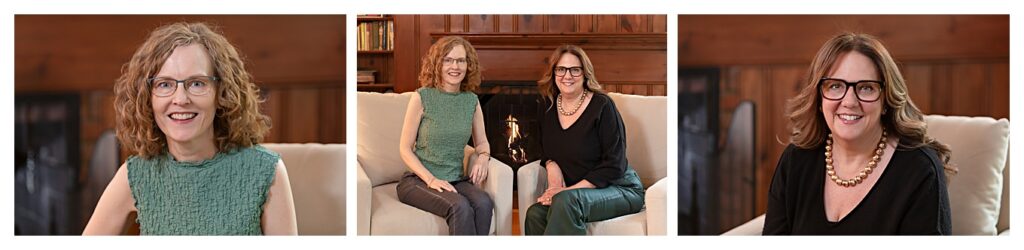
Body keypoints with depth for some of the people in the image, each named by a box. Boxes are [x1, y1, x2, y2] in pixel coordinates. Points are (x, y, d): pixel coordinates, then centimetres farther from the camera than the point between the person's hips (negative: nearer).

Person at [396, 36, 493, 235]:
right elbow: (405, 148, -3)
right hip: (418, 180, -4)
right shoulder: (422, 97, -5)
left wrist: (483, 157, -5)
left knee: (484, 203, -29)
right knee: (460, 207, -33)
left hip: (456, 180, 4)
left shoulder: (472, 101, 7)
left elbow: (481, 142, 19)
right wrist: (431, 179, -15)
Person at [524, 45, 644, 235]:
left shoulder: (602, 105, -12)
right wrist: (551, 164, -4)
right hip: (572, 191, 5)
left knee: (566, 201, -35)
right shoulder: (548, 107, 5)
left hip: (619, 189, -5)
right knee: (535, 214, -25)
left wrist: (569, 190, -19)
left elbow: (614, 165, -15)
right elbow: (546, 150, 21)